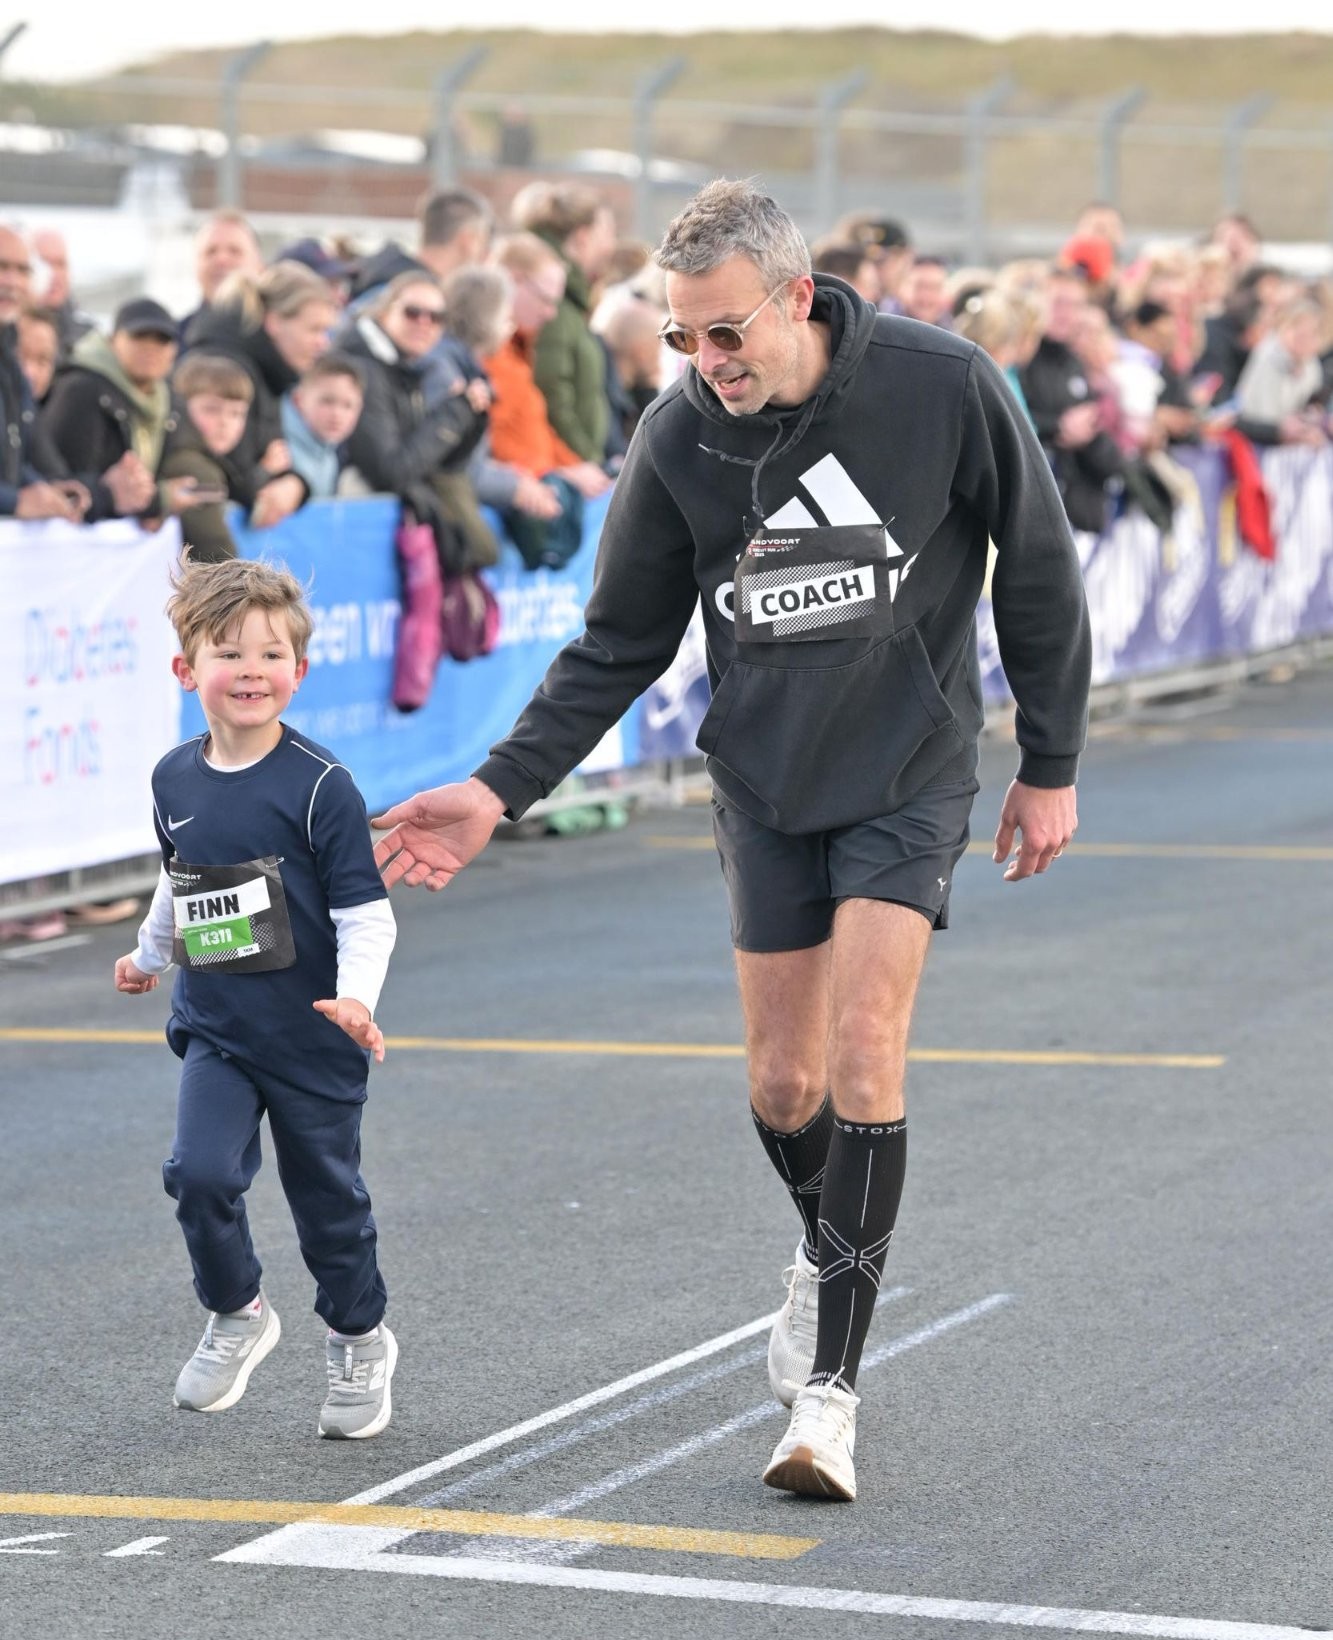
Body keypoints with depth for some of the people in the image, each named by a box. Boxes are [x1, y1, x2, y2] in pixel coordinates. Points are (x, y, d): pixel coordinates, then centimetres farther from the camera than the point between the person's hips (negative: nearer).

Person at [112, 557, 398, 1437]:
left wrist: (355, 998, -29)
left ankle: (361, 1343, 31)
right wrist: (151, 954, 36)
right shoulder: (175, 779, 1)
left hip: (312, 1036, -3)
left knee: (328, 1198, 9)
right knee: (200, 1174, -15)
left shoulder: (319, 784, -14)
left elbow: (366, 911, -13)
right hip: (215, 1030, 3)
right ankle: (235, 1316, 10)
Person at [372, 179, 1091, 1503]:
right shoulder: (678, 436, -9)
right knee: (783, 1083, 4)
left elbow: (1037, 570, -3)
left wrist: (1050, 766, 1)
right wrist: (500, 790, -8)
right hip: (764, 784, 3)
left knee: (863, 1051, -16)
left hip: (911, 773, -3)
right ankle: (829, 1254, 38)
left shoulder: (942, 387, -16)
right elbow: (620, 645, 2)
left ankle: (831, 1386, -12)